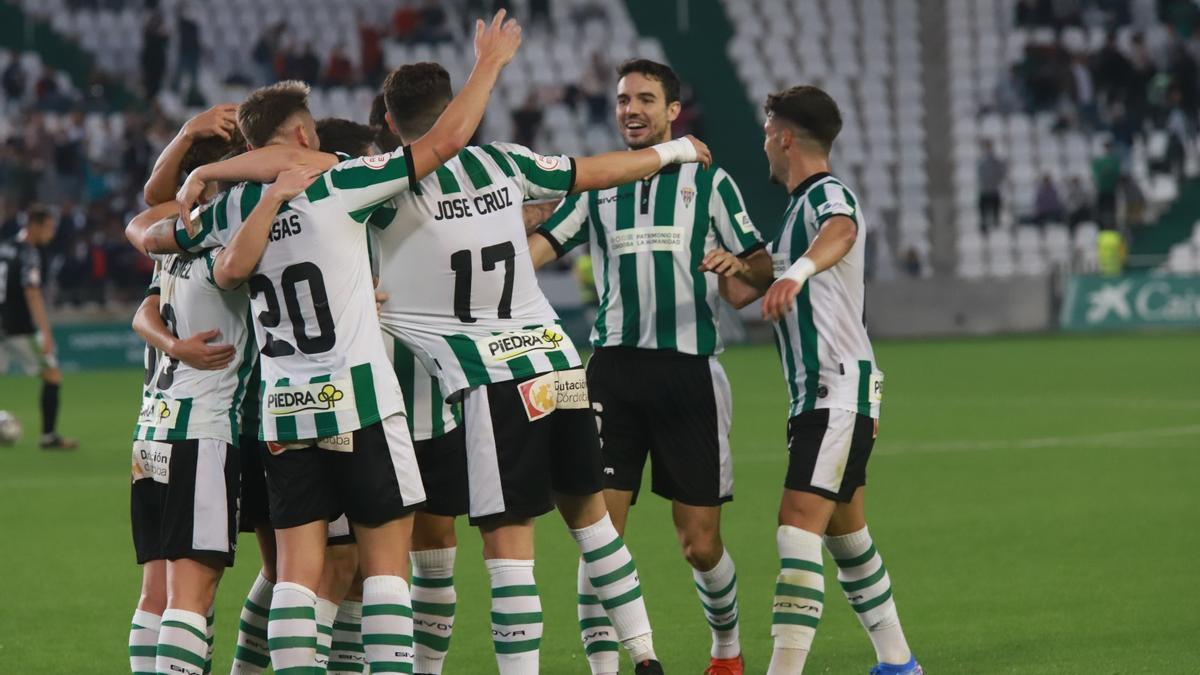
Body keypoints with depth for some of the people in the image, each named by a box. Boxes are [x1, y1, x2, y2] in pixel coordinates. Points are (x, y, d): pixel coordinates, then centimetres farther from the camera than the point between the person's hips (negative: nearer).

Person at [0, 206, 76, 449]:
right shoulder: (28, 254, -14)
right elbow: (32, 295, -22)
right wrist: (46, 334, -26)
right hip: (20, 329, -7)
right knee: (53, 376, 2)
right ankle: (48, 436, -1)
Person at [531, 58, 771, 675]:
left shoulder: (707, 181, 8)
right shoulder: (596, 185, 12)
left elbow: (761, 267, 8)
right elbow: (537, 247, 4)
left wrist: (739, 266, -16)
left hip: (689, 370, -1)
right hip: (614, 368, 1)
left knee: (700, 544, 2)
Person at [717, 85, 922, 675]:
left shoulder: (828, 196, -11)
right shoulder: (797, 209, 21)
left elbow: (840, 234, -38)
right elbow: (743, 290, 27)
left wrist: (797, 271, -57)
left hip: (838, 390, -11)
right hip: (818, 395, 11)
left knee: (798, 526, -19)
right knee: (845, 533, 18)